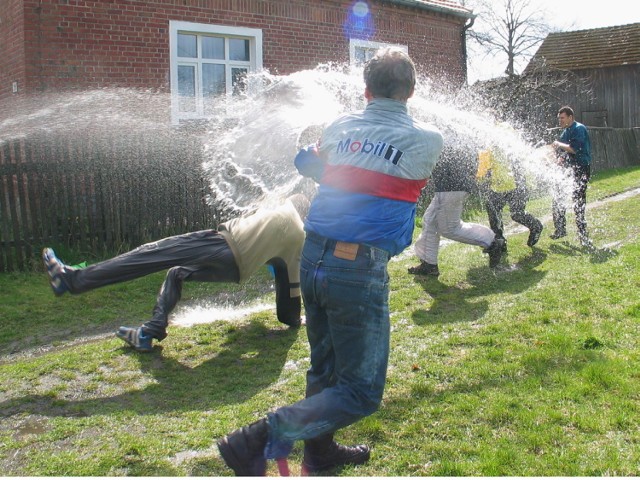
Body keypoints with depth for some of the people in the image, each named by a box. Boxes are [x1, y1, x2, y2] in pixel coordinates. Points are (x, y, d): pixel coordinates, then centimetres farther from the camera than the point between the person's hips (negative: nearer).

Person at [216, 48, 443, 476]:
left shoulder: (341, 127, 7)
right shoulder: (426, 140, -4)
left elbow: (310, 164, 25)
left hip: (313, 260, 6)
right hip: (360, 269, -6)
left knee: (325, 369, 24)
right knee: (361, 393, 2)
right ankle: (258, 441, -8)